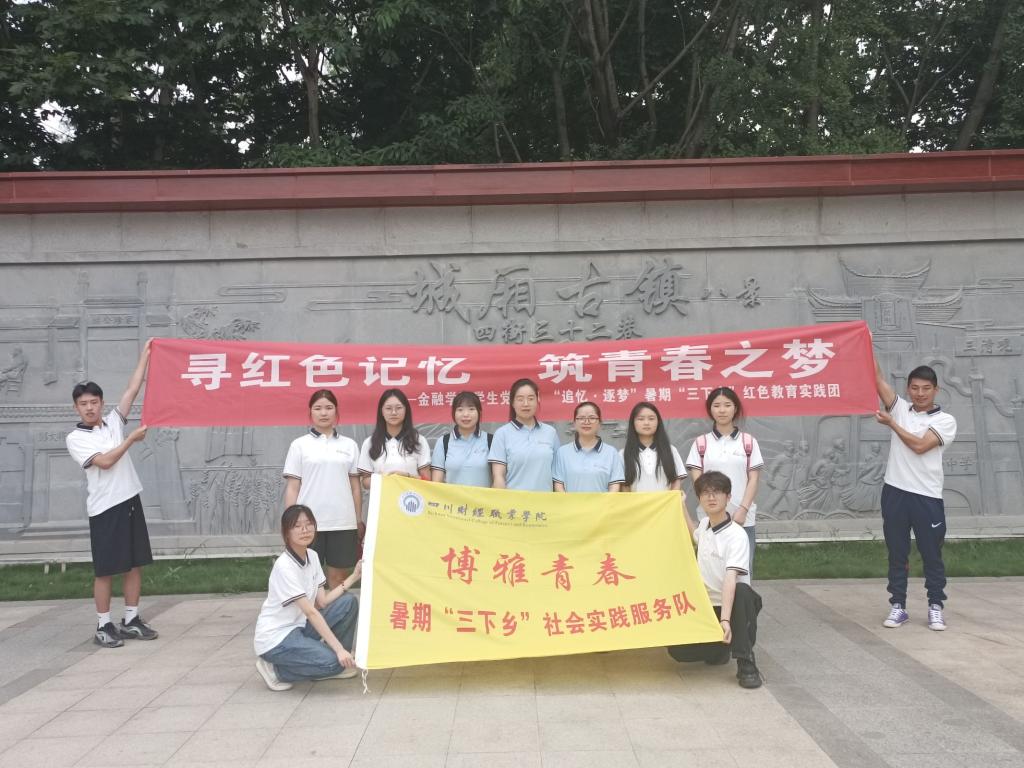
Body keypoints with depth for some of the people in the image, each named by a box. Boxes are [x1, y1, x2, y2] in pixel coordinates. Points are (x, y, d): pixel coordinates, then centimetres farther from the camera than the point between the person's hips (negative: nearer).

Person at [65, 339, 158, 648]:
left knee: (135, 564, 8)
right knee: (105, 570, 1)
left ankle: (131, 621, 17)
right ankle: (103, 626, 11)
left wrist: (145, 355, 4)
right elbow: (105, 461, -15)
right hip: (104, 509, -5)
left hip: (130, 501, 5)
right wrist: (132, 438, -9)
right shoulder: (75, 438, -3)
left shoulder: (114, 422, 10)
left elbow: (133, 389, 6)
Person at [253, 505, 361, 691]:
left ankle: (337, 664, 7)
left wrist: (354, 576, -5)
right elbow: (310, 612, -26)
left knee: (348, 602, -6)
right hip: (275, 638, -8)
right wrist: (339, 648, -29)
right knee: (332, 661, -25)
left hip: (298, 626, 8)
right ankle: (275, 669, -3)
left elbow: (322, 601, 1)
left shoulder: (312, 556, 3)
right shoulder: (285, 566, -23)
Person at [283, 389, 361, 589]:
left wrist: (358, 521, 8)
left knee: (339, 577, 7)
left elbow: (355, 486, 11)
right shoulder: (299, 445, 4)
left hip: (343, 522, 2)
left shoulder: (349, 445, 9)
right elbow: (292, 487, 3)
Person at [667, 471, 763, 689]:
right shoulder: (705, 525, 2)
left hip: (733, 604, -6)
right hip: (707, 606, 6)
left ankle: (746, 664, -28)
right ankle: (720, 649, 16)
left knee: (743, 592, -41)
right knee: (678, 650, -16)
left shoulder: (737, 535, -20)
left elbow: (730, 578, -34)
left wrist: (725, 619, -44)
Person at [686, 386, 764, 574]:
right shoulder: (701, 443, 5)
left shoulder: (748, 441, 5)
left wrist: (742, 510, -8)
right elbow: (697, 481, 2)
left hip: (743, 518, 0)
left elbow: (753, 480, 2)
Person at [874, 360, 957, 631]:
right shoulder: (900, 408, 9)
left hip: (927, 497, -3)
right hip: (895, 492, 3)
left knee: (932, 555, 7)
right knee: (896, 554, 8)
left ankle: (936, 607, 19)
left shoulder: (946, 421, -1)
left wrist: (890, 423, -6)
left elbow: (919, 446, -14)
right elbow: (878, 379, -1)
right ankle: (898, 606, 17)